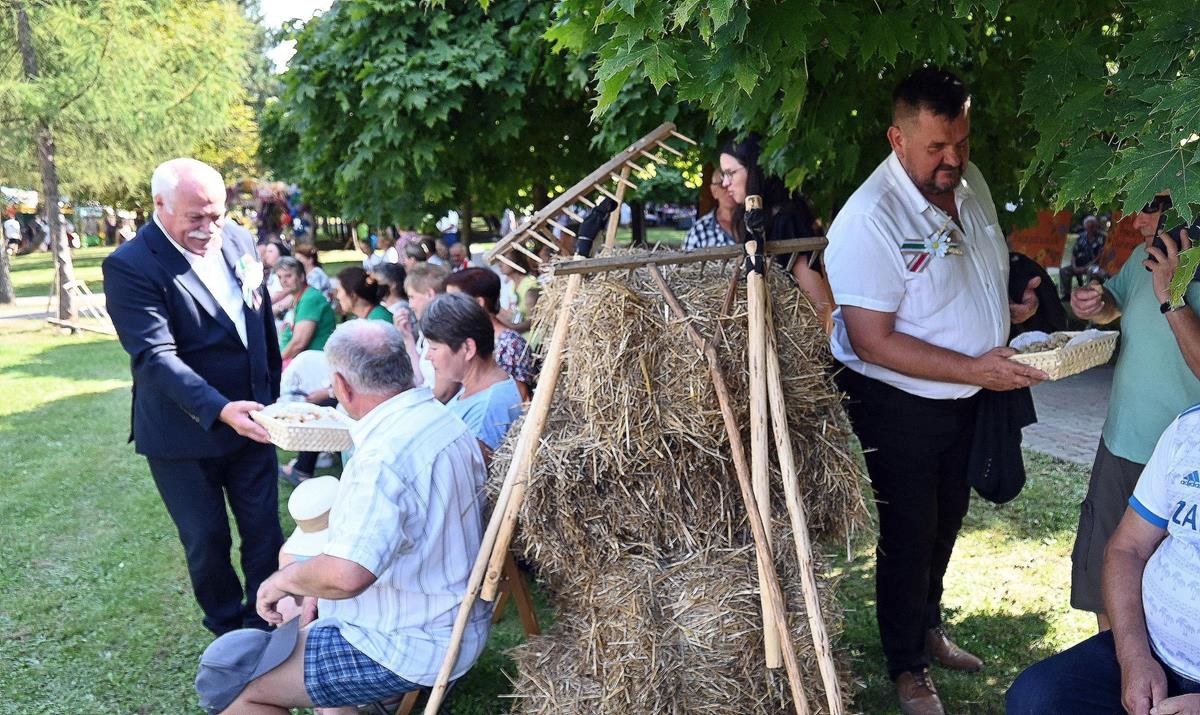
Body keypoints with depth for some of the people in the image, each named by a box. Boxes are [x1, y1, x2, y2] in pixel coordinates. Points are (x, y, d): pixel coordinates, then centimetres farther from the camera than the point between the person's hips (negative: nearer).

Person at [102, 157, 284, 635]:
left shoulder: (239, 246, 1)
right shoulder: (129, 267, -17)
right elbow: (155, 356, -25)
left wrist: (271, 396, 14)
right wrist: (219, 409, -36)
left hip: (248, 420, 4)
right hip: (185, 433, -4)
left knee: (264, 532, 10)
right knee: (207, 542, 11)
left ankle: (267, 624, 28)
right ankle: (227, 632, 32)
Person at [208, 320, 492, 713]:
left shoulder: (385, 455, -28)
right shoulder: (441, 418, 2)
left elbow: (345, 575, -37)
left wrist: (284, 580, -16)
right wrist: (318, 585, 9)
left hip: (411, 646, -10)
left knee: (226, 683, -5)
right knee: (292, 605, 25)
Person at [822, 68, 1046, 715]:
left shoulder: (972, 184, 0)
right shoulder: (869, 220, -26)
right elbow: (872, 341, -28)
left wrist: (1011, 306, 1)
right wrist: (973, 368, -29)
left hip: (968, 395, 8)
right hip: (899, 403, -8)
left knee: (947, 520, 23)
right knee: (909, 535, 7)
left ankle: (928, 628, 47)